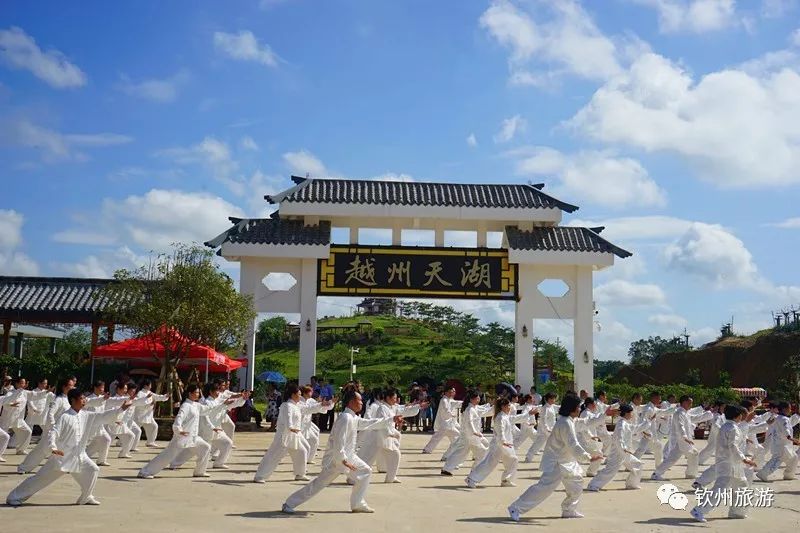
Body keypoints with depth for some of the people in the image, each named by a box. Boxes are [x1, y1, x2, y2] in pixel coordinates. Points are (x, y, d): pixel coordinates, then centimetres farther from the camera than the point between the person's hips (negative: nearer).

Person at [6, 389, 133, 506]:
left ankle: (85, 497, 15)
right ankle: (14, 497, 9)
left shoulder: (86, 416, 2)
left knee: (92, 470, -1)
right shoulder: (65, 417, -15)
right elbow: (53, 433, -19)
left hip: (79, 455, 6)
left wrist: (121, 409, -12)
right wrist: (53, 448, -35)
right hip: (62, 455, -6)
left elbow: (103, 416, -2)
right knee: (43, 477, -2)